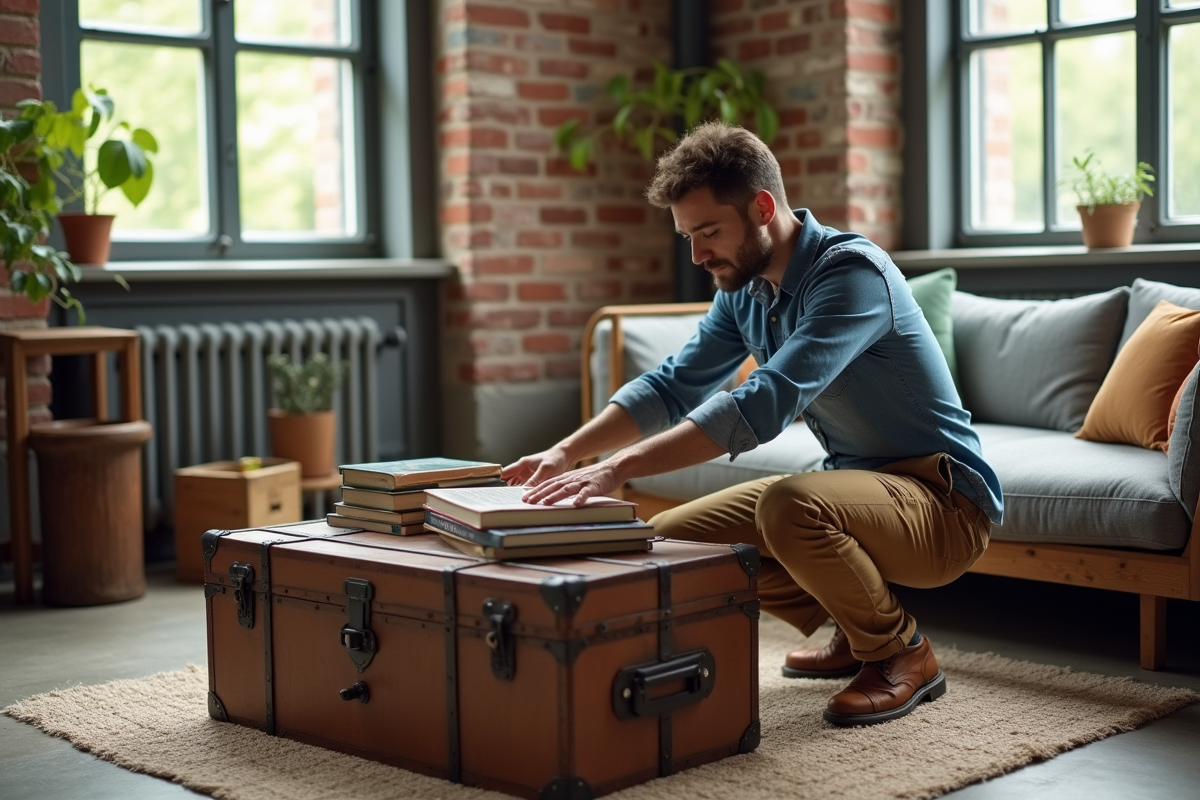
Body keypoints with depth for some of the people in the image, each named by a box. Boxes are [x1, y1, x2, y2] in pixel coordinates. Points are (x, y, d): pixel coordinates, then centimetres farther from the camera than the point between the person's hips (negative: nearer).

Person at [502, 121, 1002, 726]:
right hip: (855, 482, 9)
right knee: (669, 538, 1)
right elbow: (673, 386, 7)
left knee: (789, 509, -37)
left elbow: (764, 404, -35)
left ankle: (902, 654, -9)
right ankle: (854, 634, 15)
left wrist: (619, 468, -39)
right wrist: (566, 452, -9)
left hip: (944, 499, -9)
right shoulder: (744, 289, 4)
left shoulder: (852, 272, -24)